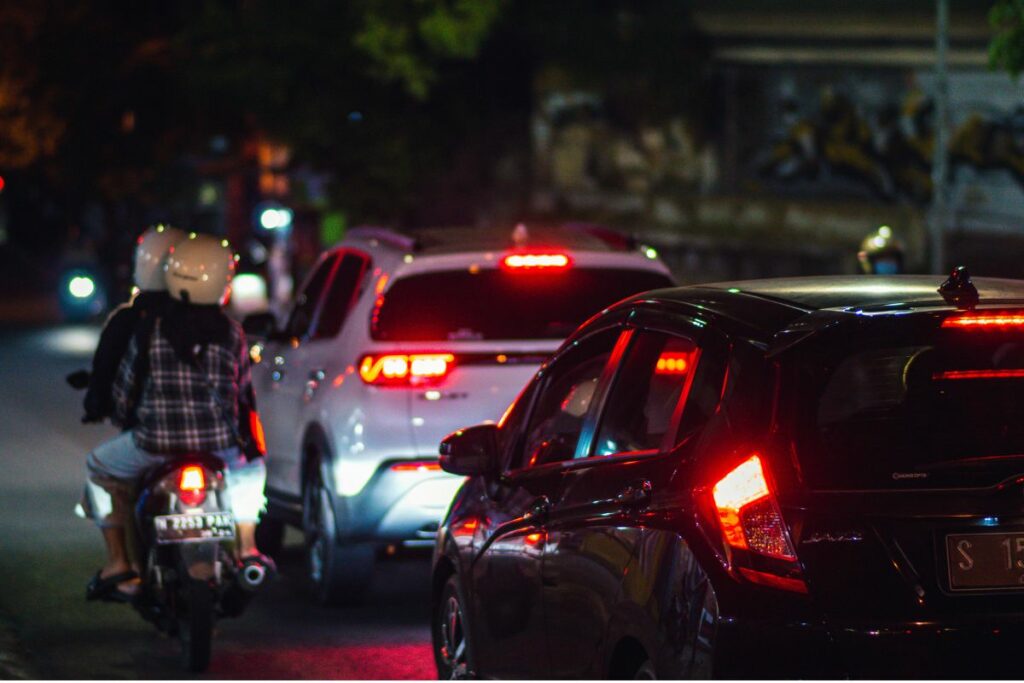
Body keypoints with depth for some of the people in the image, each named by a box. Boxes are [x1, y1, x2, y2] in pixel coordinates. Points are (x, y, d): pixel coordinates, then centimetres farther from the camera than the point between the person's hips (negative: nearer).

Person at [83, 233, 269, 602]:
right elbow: (243, 391, 9)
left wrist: (126, 419, 25)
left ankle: (117, 563, 20)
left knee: (101, 467, 27)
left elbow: (123, 393, 2)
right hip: (221, 444, 2)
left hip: (155, 445, -1)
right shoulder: (231, 334, -2)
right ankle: (246, 548, 32)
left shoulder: (147, 332, -6)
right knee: (251, 466, 36)